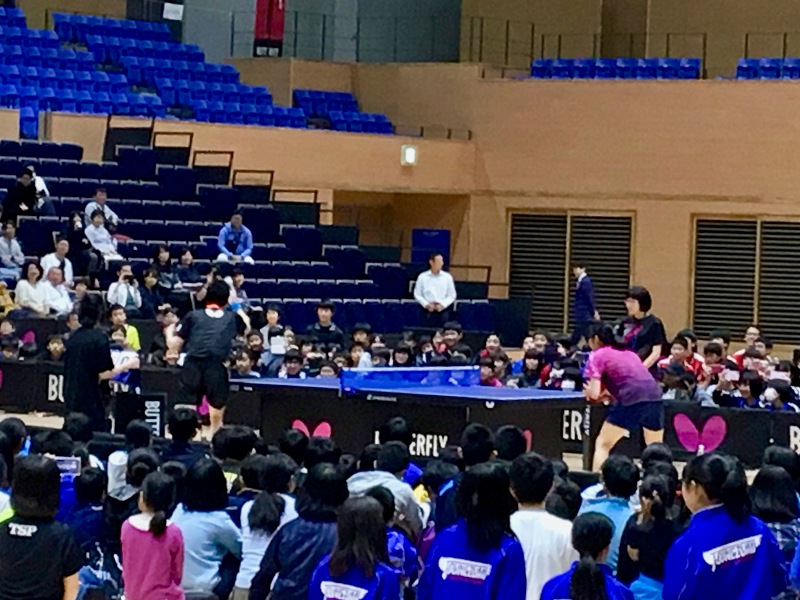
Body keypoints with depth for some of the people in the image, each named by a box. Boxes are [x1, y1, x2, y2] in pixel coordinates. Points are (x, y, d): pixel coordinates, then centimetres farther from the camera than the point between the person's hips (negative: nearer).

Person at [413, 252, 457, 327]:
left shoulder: (447, 277, 3)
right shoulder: (423, 277, 2)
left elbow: (452, 295, 6)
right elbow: (417, 294, 5)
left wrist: (443, 305, -8)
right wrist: (426, 304, -8)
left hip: (443, 310, 0)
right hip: (428, 311, 0)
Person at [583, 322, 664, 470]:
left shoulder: (597, 356, 8)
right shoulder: (627, 352, 28)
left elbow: (594, 394, 1)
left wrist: (588, 391, 23)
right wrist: (608, 394, 28)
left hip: (632, 400, -6)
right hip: (654, 397, 6)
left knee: (602, 445, 7)